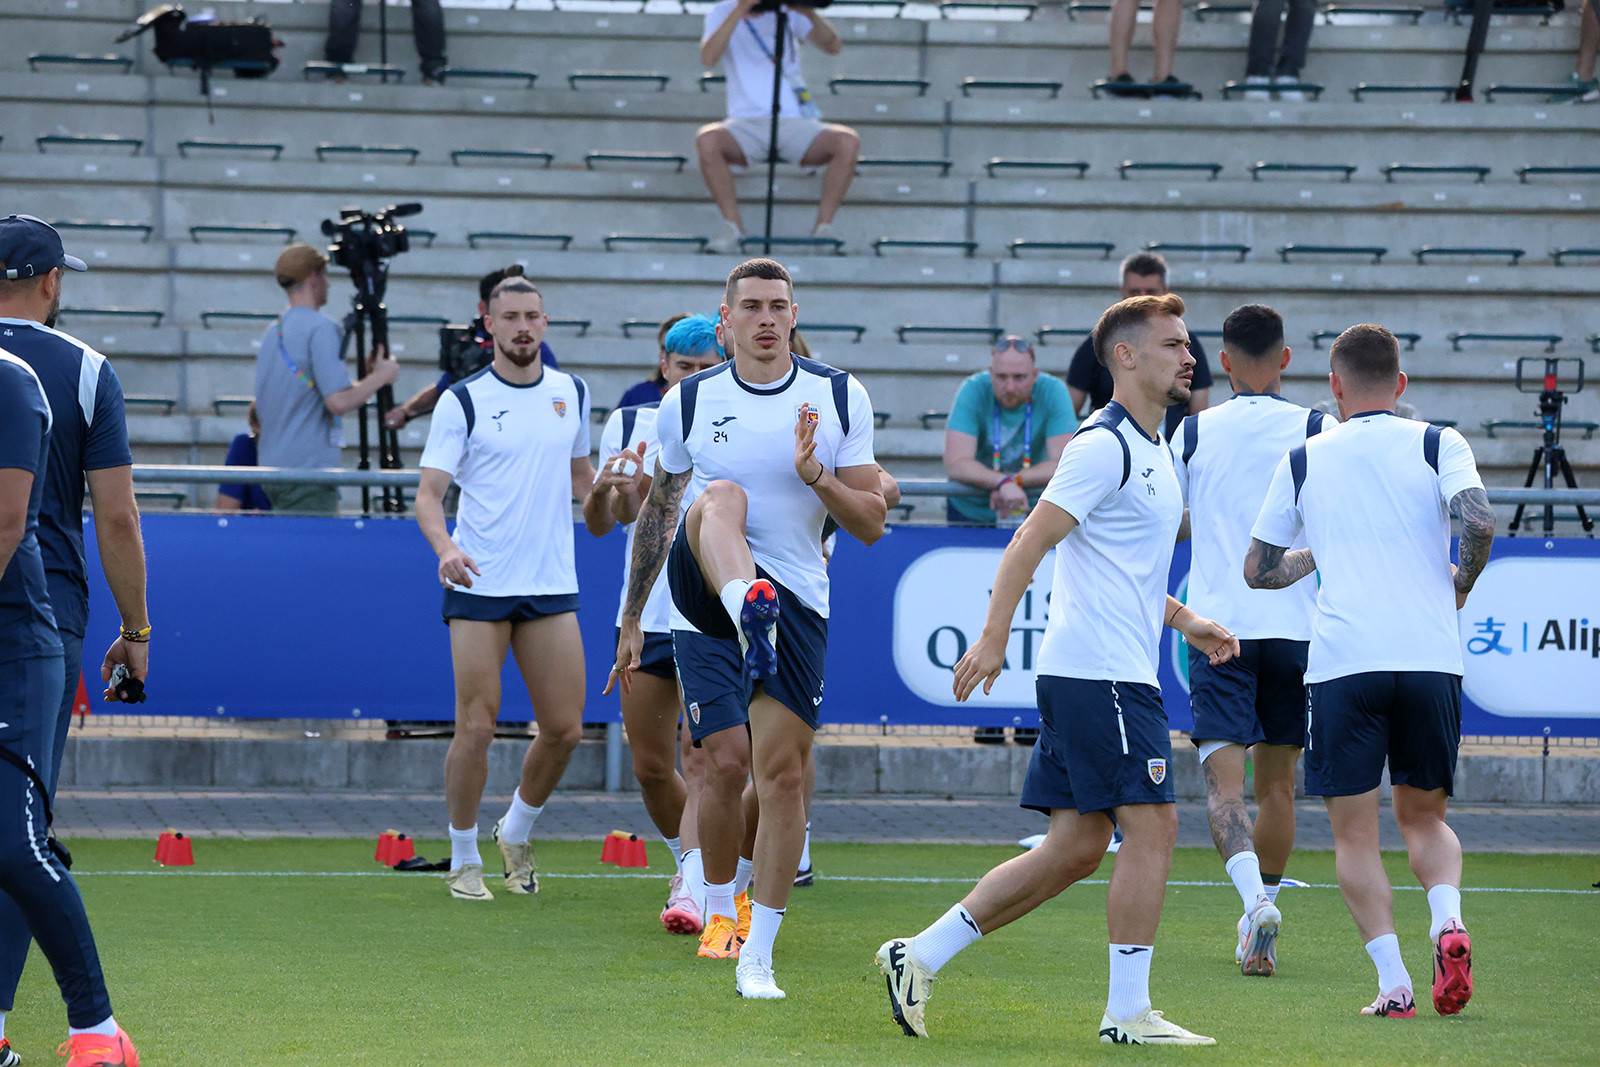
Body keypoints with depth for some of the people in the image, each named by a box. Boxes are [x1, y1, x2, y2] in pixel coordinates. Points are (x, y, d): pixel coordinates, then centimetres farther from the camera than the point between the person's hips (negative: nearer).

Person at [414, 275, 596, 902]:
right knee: (476, 727, -6)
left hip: (551, 586, 4)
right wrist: (445, 548, -25)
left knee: (564, 728, 1)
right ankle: (463, 861, 9)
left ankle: (516, 833, 26)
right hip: (479, 587, -4)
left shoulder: (572, 394, 9)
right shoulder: (463, 402, -4)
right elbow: (429, 493, -6)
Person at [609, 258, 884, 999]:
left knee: (782, 772, -6)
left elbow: (871, 525, 2)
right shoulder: (688, 403, 3)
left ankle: (756, 956, 5)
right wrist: (631, 619, 20)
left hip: (797, 602, 1)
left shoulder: (841, 399, 2)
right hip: (703, 599, -1)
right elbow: (657, 512, 16)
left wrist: (817, 478, -18)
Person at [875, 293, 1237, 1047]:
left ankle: (920, 955, 11)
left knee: (1075, 848, 8)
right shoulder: (1104, 446, -12)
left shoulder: (1150, 450, 20)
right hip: (1099, 673, -10)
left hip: (1113, 676, 10)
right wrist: (995, 635, -24)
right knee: (1151, 827, -10)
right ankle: (1127, 1012, -5)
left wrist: (1185, 622, 22)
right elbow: (1029, 544, -17)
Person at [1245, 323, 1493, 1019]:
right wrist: (1462, 582, 8)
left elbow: (1258, 569, 16)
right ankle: (1448, 922, -11)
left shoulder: (1304, 460, 10)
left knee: (1354, 834, 6)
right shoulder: (1438, 445, 6)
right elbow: (1480, 522, -12)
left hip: (1341, 664, -1)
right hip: (1430, 659, 1)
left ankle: (1393, 981, -8)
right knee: (1424, 816, 17)